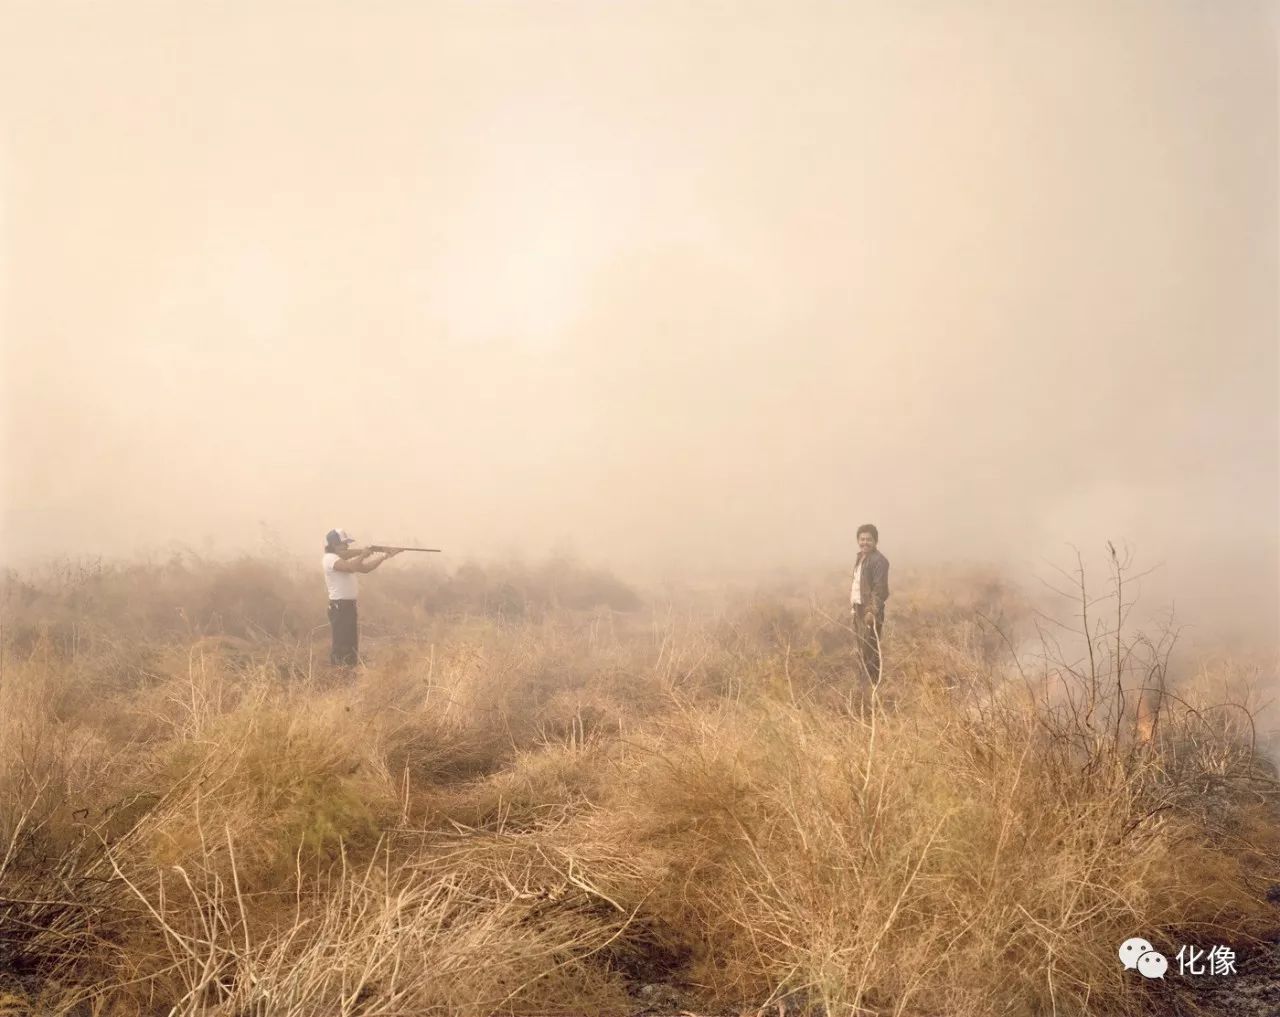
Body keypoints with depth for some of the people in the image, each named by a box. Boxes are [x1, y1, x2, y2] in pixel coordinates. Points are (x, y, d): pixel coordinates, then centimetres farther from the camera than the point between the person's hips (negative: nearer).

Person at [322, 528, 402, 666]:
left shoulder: (345, 559, 17)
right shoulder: (330, 558, -13)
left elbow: (366, 567, 15)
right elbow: (351, 567, -29)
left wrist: (385, 556, 5)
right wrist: (363, 554, -12)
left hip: (348, 606, 10)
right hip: (340, 606, -10)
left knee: (351, 645, 12)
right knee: (341, 646, -10)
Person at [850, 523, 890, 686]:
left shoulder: (879, 560, -15)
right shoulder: (860, 558, 14)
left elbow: (879, 588, -20)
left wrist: (872, 611, -25)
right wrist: (852, 606, 17)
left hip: (870, 609, -9)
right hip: (859, 608, 9)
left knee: (870, 649, -7)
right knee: (862, 648, 16)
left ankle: (874, 683, -2)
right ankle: (865, 681, 26)